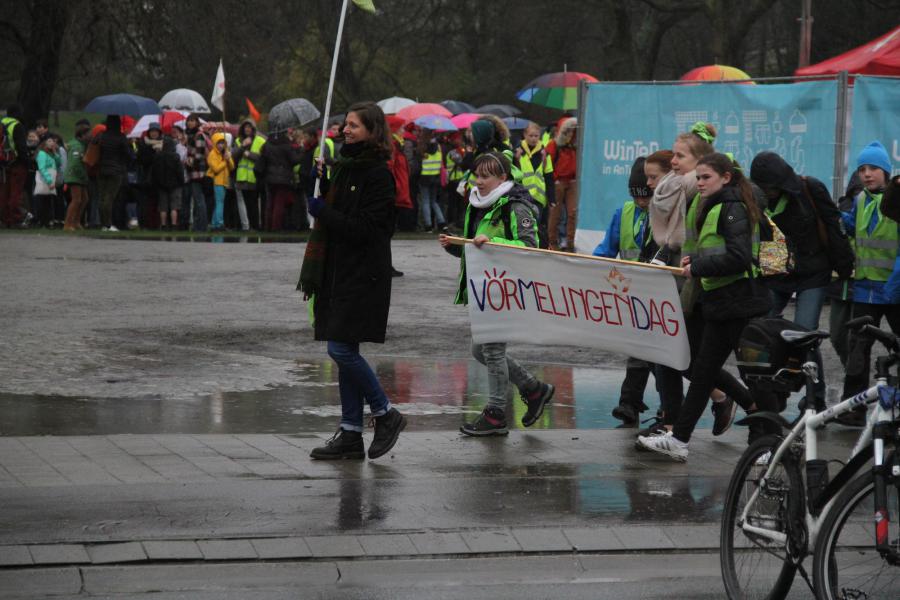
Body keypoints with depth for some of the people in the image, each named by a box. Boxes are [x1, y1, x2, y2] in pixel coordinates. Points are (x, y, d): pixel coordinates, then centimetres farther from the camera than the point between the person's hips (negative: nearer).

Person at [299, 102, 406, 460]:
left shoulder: (378, 175, -12)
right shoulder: (344, 167, 15)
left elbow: (365, 229, -18)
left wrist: (323, 212, -14)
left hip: (362, 276, -9)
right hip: (339, 273, 9)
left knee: (341, 348, -13)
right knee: (345, 352, 7)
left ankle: (386, 415, 3)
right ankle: (350, 436, 10)